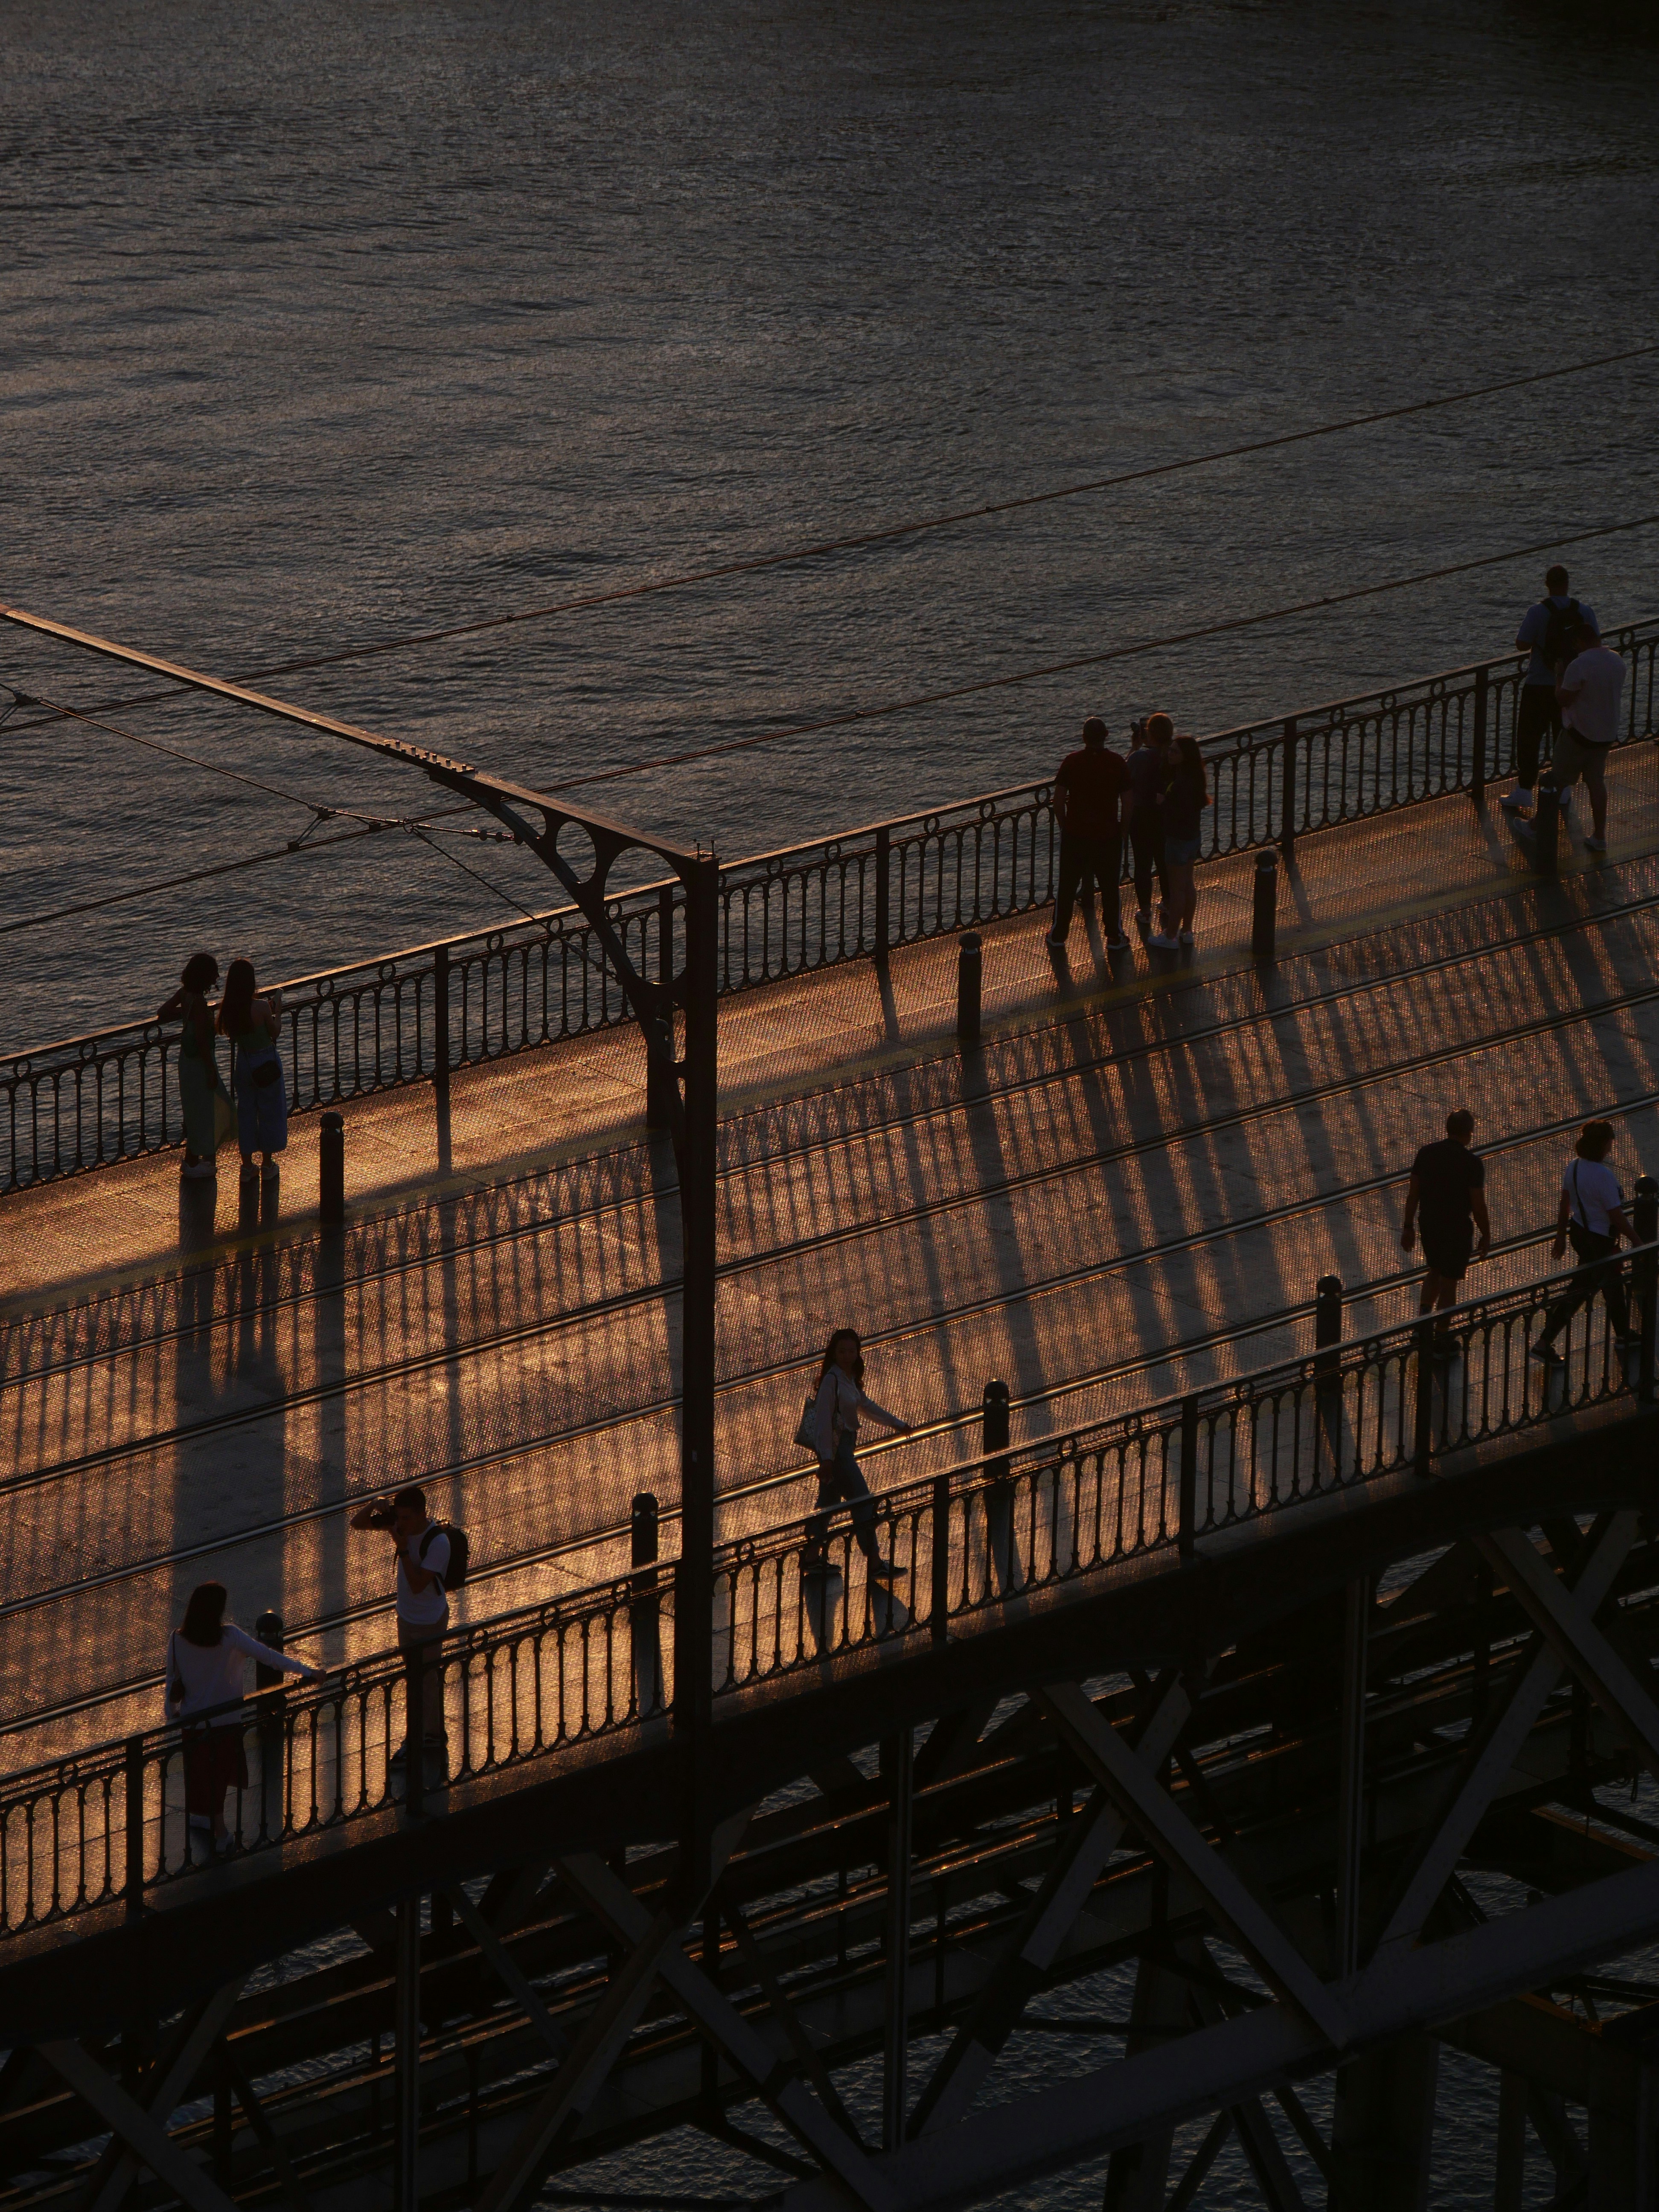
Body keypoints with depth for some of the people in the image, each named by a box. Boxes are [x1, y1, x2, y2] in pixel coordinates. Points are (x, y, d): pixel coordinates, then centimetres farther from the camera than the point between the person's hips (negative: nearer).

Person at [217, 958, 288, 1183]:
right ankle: (268, 1164, 21)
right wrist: (278, 1009, 0)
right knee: (269, 1111, 13)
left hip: (243, 1062, 4)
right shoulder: (261, 1007, -24)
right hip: (266, 1061, -4)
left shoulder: (228, 1009, -11)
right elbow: (275, 1033, -11)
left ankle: (247, 1165, 21)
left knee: (245, 1112, 16)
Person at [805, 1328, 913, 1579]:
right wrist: (826, 1457, -22)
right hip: (835, 1448, -10)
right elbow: (824, 1418, -19)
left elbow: (865, 1405, 27)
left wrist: (897, 1424, 38)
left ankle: (814, 1558, 18)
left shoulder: (850, 1378, 11)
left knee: (828, 1502, 13)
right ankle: (875, 1564, -9)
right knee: (862, 1503, -9)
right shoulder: (832, 1379, -16)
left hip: (844, 1447, 10)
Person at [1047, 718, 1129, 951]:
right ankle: (1115, 937, 17)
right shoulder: (1117, 763, -6)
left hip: (1075, 835, 0)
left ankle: (1059, 934, 19)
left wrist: (1064, 826, 8)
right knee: (1110, 888, 11)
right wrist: (1122, 831, 10)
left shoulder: (1072, 762, -7)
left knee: (1068, 886, 12)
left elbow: (1058, 800, -6)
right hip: (1108, 835, 0)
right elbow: (1128, 802, -3)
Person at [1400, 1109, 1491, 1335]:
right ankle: (1441, 1336, 15)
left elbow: (1413, 1194, 1)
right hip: (1457, 1229, -4)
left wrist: (1408, 1227, 10)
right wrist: (1486, 1236, -1)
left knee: (1435, 1271, 26)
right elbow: (1479, 1205, -14)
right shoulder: (1472, 1163, -17)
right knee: (1449, 1282, 8)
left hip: (1428, 1225, 4)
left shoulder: (1426, 1153, -3)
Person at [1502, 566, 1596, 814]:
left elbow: (1522, 645, -15)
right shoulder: (1585, 611, -4)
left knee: (1529, 738, 6)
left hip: (1539, 685, -3)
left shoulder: (1538, 612, -15)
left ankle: (1524, 790, 5)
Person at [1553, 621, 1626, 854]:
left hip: (1579, 733, -7)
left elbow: (1563, 700, -17)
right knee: (1596, 782, 12)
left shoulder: (1580, 666, -23)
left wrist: (1560, 676, -4)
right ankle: (1599, 837, 12)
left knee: (1558, 781, 7)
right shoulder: (1617, 662, 2)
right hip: (1607, 735, 7)